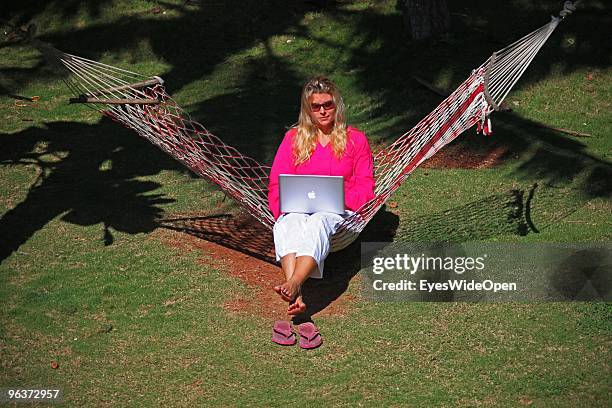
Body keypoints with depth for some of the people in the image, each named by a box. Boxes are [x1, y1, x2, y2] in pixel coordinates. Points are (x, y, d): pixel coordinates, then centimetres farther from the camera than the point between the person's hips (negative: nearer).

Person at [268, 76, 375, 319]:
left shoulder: (355, 139, 14)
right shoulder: (293, 138, 19)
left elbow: (365, 190, 6)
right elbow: (276, 186, 11)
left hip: (338, 212, -1)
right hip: (298, 209, 1)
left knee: (318, 222, -39)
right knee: (290, 223, -37)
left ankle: (292, 284, -60)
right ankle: (296, 295, -57)